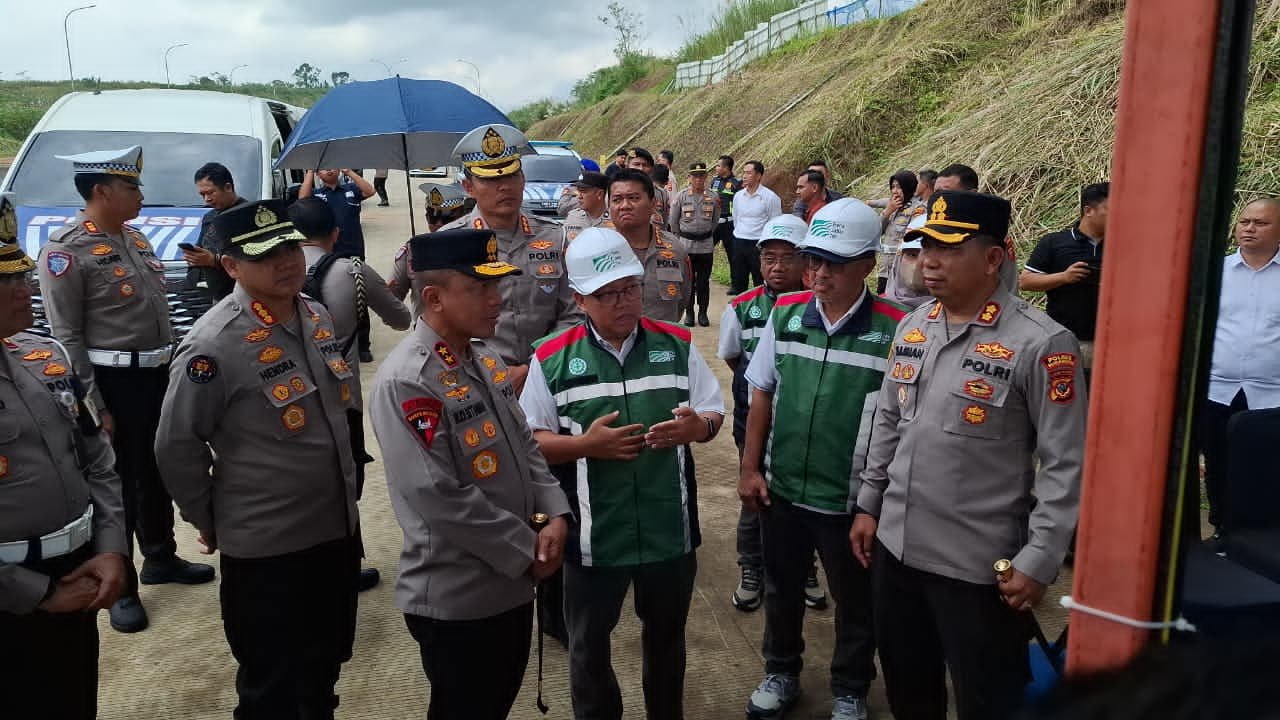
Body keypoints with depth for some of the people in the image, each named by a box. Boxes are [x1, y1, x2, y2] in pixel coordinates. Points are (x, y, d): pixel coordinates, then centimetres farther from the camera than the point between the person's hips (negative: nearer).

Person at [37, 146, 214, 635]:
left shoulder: (134, 238, 10)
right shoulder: (67, 250, -14)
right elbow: (67, 337, -16)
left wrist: (172, 370, 16)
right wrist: (94, 407, -17)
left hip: (156, 375, 8)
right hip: (113, 383, -7)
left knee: (157, 474, 20)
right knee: (117, 484, 5)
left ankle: (161, 558, 39)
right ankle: (120, 588, 19)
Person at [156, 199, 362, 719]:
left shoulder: (318, 317, 3)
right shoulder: (214, 344, -21)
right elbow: (177, 447, -14)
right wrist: (210, 522, -3)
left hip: (337, 528, 7)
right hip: (264, 547, -7)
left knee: (325, 670, 24)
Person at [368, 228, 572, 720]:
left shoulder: (486, 360, 5)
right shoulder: (406, 382, -23)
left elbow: (525, 446, 12)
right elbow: (439, 498, -27)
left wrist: (555, 514, -5)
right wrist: (526, 550, -18)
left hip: (512, 583, 8)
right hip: (455, 600, -8)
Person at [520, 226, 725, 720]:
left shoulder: (677, 344, 0)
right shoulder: (551, 359, -7)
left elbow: (713, 413, 5)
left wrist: (696, 427, -19)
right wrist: (586, 444, -22)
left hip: (670, 529, 2)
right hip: (593, 534, -2)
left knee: (667, 634, 23)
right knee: (588, 645, 17)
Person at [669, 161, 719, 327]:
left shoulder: (713, 197, 0)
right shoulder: (680, 196, -4)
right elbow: (672, 220, 5)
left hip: (706, 245, 1)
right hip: (686, 245, -1)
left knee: (704, 281, 6)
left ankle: (703, 313, 16)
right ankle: (689, 313, 15)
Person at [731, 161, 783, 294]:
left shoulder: (770, 197, -9)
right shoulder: (738, 195, 7)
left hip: (758, 244, -5)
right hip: (738, 243, 5)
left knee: (760, 283, 2)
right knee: (738, 282, 12)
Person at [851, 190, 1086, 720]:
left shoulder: (1040, 344, -17)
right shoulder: (912, 327, 4)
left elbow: (1065, 464, -15)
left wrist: (1039, 560, -15)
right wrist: (868, 505, 13)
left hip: (980, 566, -6)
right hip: (895, 547, 6)